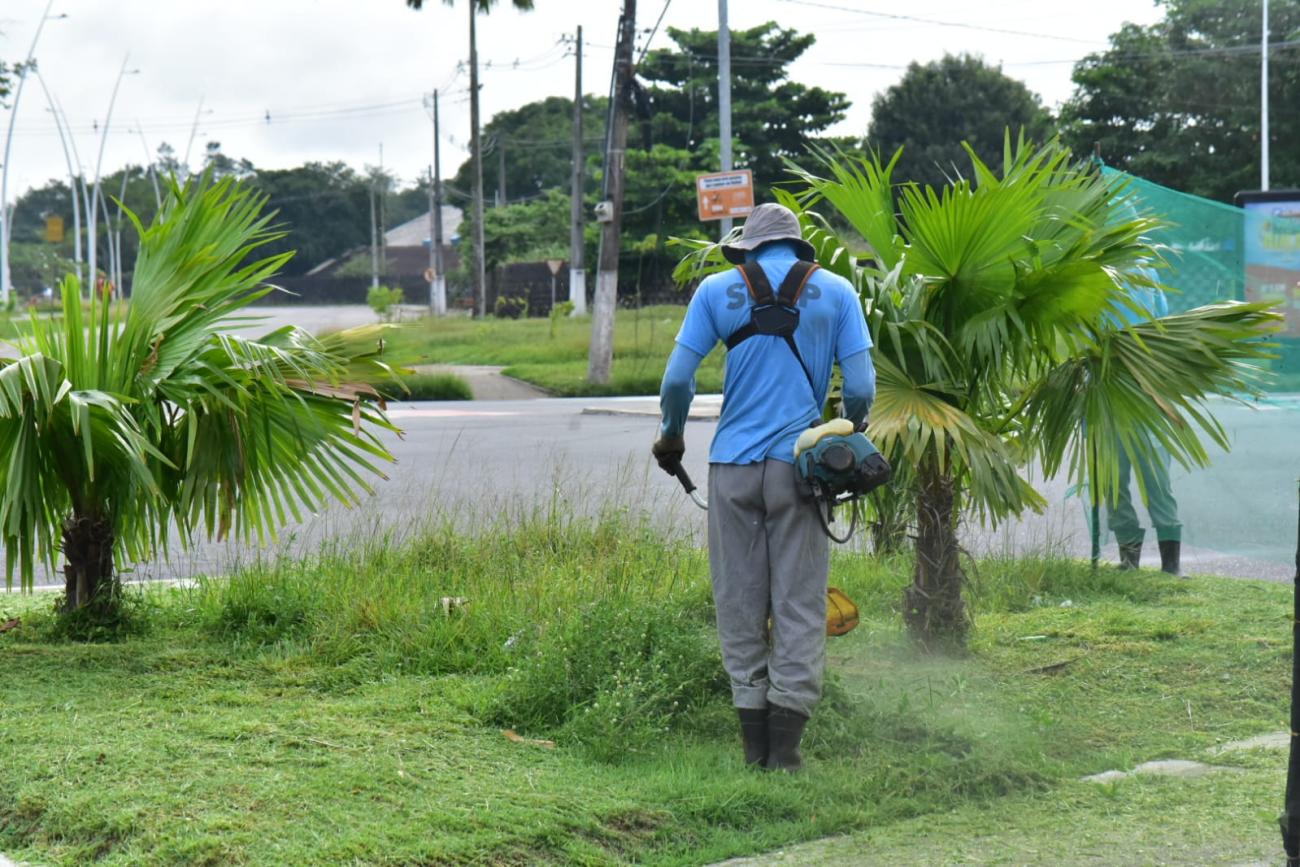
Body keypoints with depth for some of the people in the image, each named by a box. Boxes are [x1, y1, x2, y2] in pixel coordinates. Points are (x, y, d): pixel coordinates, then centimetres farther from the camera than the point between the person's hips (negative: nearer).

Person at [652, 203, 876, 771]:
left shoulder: (719, 289, 6)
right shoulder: (835, 291, 6)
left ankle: (754, 741, 10)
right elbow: (860, 390, 0)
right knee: (799, 603, 3)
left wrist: (670, 437, 17)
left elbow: (677, 380, 0)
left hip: (733, 465, 1)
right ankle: (785, 744, -1)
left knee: (739, 601, 8)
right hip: (798, 465, -1)